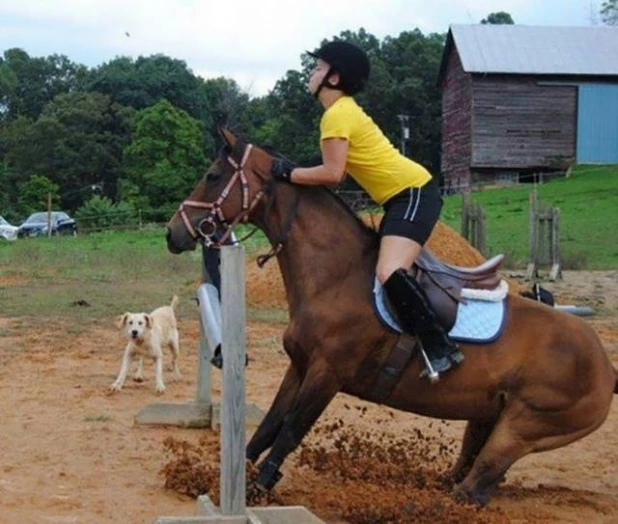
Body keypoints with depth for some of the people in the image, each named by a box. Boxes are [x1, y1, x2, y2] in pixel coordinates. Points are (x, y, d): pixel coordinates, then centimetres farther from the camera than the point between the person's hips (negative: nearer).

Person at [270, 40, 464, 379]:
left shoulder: (336, 114, -15)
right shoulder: (344, 109, 16)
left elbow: (332, 174, -21)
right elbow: (338, 169, 15)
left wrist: (288, 174, -10)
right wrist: (294, 172, 9)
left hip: (413, 194, -11)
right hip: (404, 196, 11)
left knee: (389, 273, -27)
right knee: (389, 269, 18)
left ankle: (441, 348, -21)